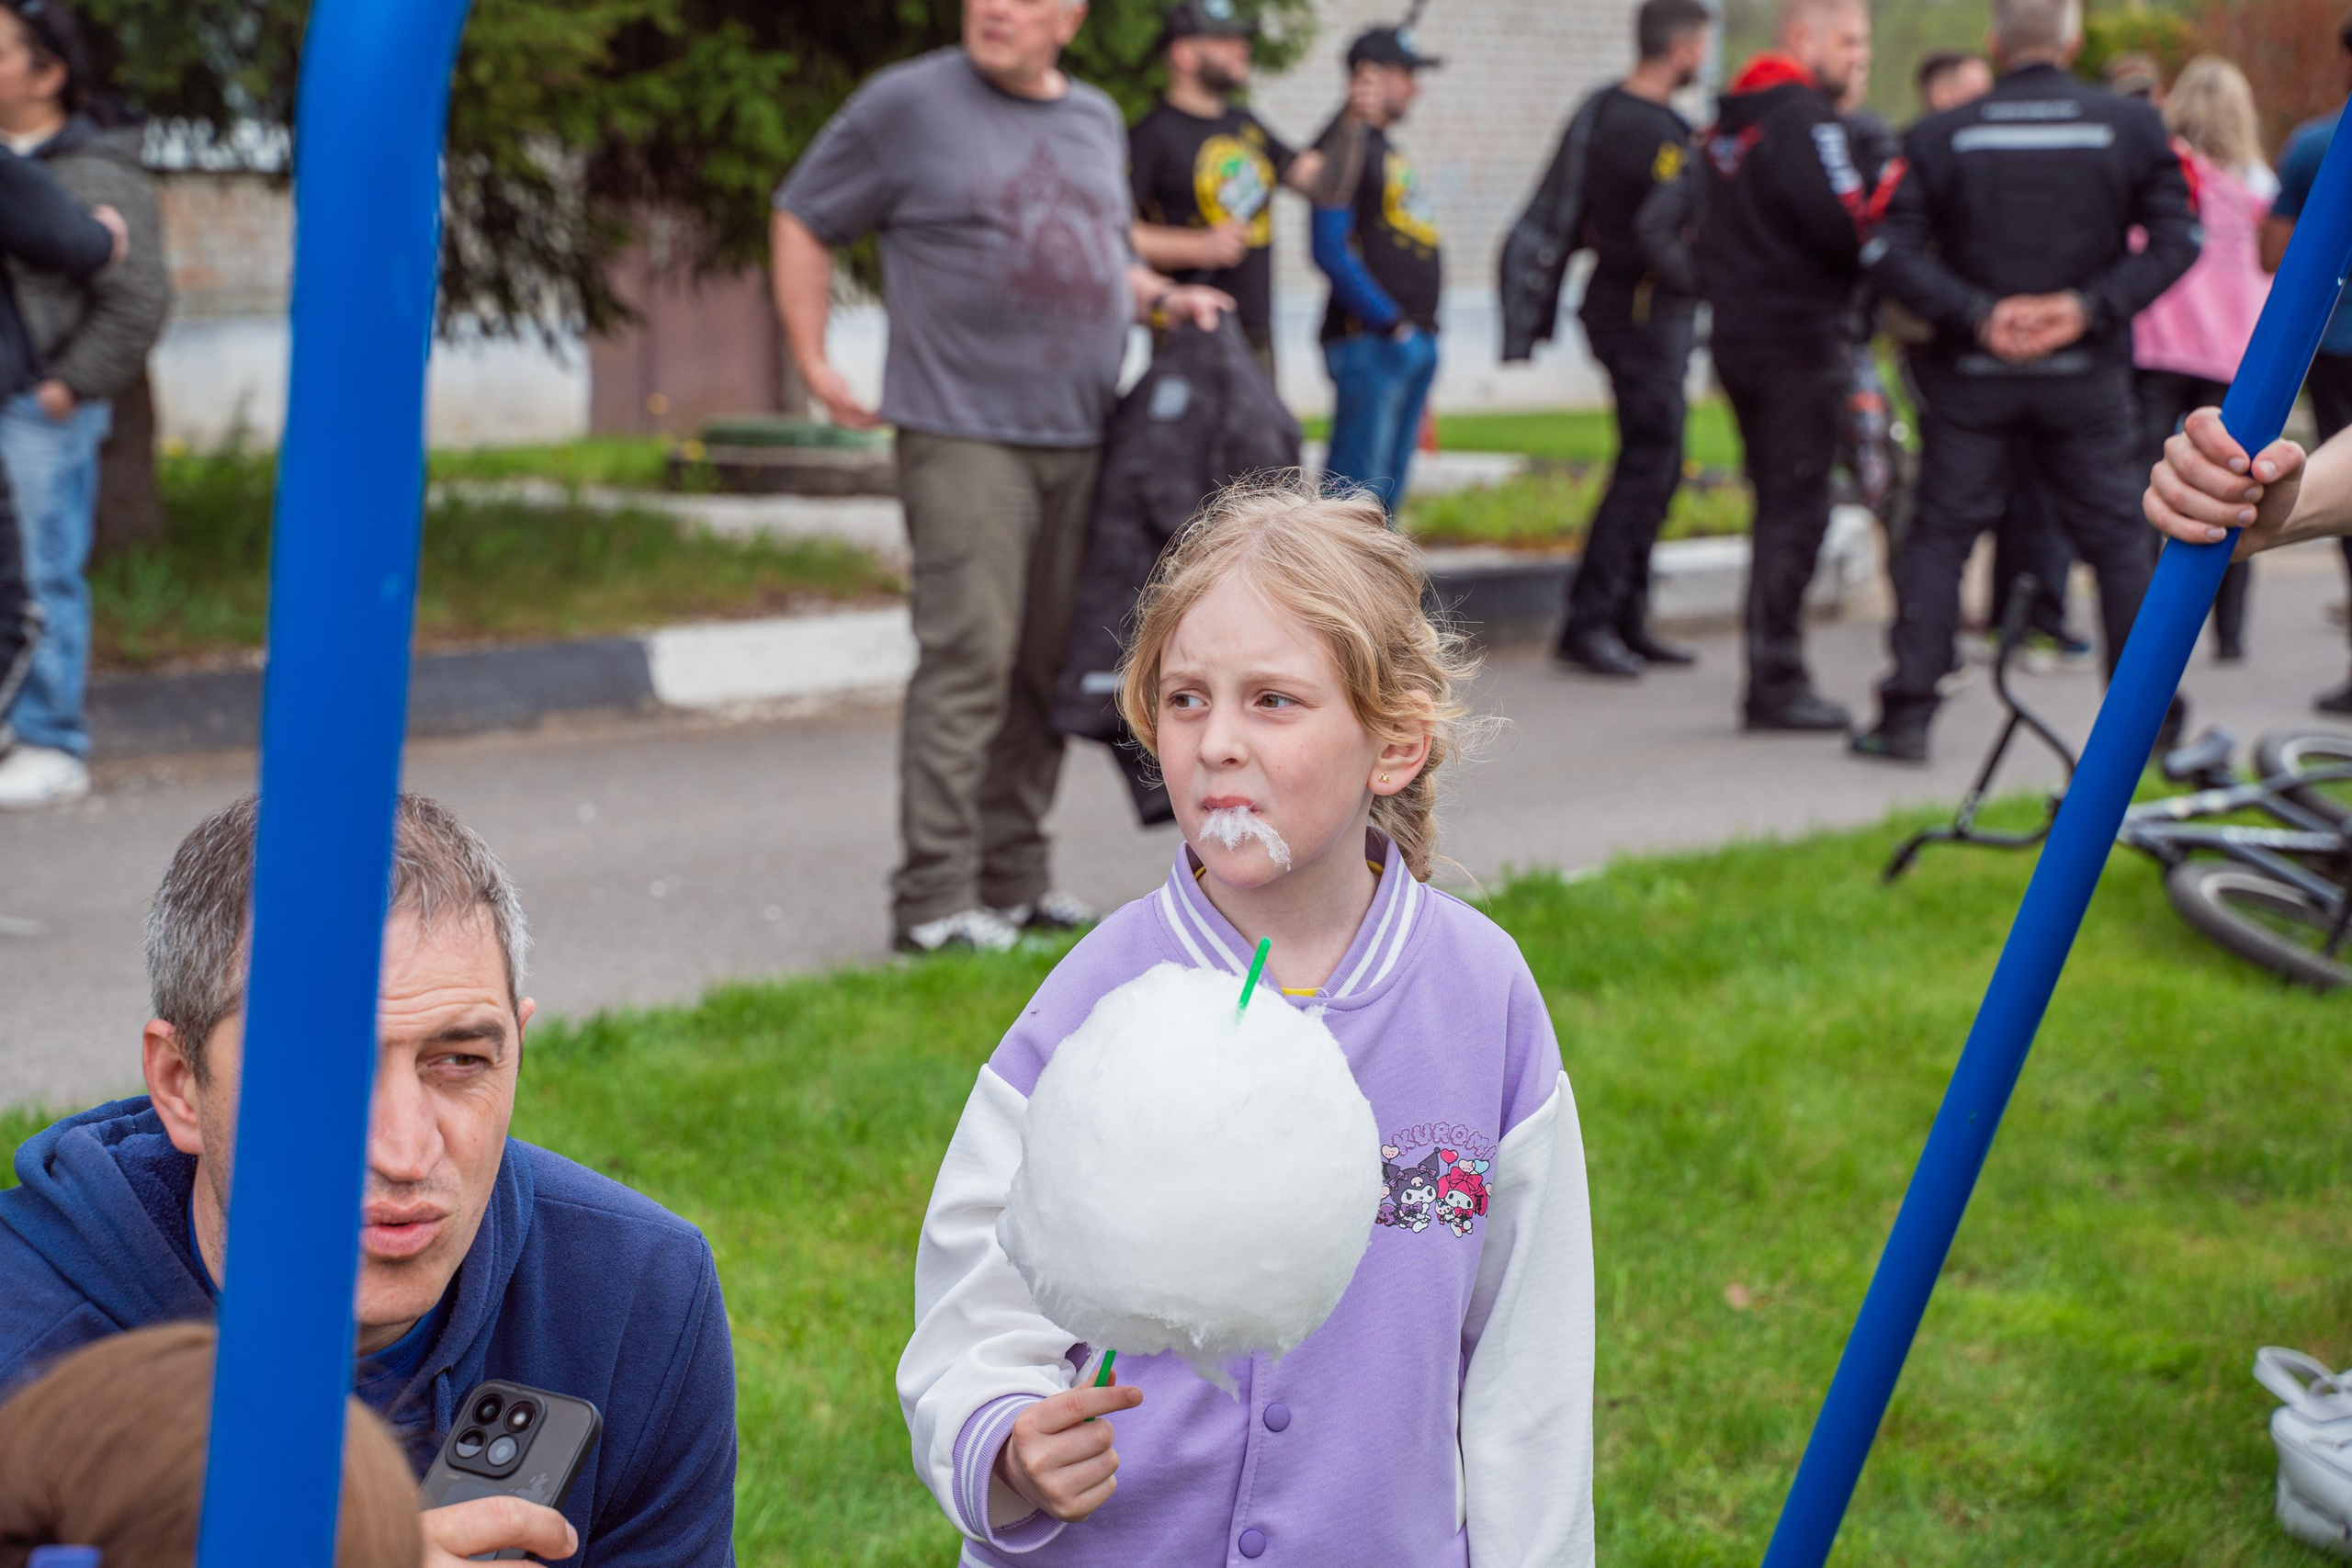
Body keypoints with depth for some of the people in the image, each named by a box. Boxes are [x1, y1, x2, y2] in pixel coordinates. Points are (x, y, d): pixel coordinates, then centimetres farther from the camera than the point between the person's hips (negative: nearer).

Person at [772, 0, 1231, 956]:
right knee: (968, 657, -12)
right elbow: (802, 222, 5)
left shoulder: (1096, 122, 16)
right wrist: (814, 364, -2)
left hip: (1076, 439, 6)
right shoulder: (909, 105, -1)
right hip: (963, 435, -6)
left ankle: (1015, 878, 18)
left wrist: (1163, 298, 11)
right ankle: (935, 902, -8)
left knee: (1045, 666, 9)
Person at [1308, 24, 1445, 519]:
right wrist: (1389, 321, -16)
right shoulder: (1344, 144, -10)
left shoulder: (1386, 148, 20)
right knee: (1359, 484, -11)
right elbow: (1330, 250, -18)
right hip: (1369, 342, -10)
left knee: (1388, 490, 11)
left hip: (1415, 341, 10)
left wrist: (1420, 327, 14)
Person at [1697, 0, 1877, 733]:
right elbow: (1848, 231, -21)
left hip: (1738, 336, 9)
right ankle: (1775, 684, -5)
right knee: (1796, 513, -6)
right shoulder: (1803, 119, -14)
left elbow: (1709, 227, 18)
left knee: (1778, 504, 14)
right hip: (1801, 342, -9)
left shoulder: (1729, 121, 15)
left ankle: (1775, 676, 16)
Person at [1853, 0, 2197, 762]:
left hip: (1971, 376, 0)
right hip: (2086, 374, 0)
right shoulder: (2131, 127, -2)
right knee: (2116, 537, 11)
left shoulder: (1940, 137, -3)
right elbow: (2176, 239, -7)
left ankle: (1907, 715, 1)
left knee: (1938, 535, 6)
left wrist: (1978, 314, -12)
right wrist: (2092, 305, -11)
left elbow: (1894, 254, -10)